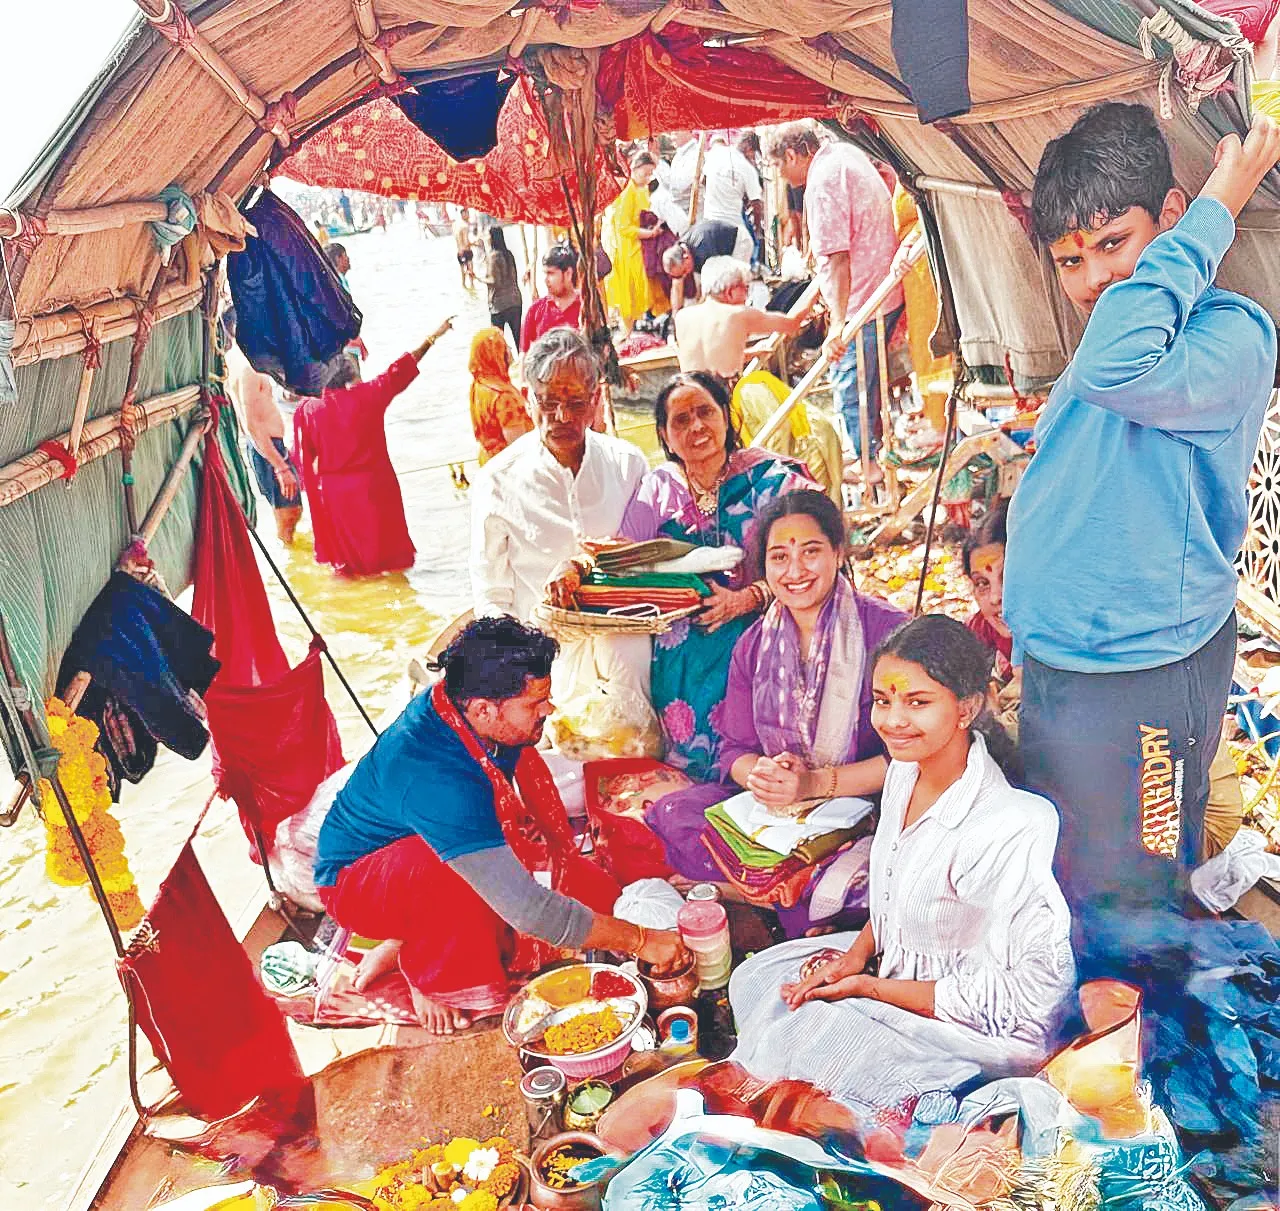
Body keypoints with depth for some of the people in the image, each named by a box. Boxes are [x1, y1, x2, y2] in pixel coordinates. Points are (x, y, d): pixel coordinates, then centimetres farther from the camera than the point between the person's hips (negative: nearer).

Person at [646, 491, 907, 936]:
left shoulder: (887, 632, -8)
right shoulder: (753, 645, 10)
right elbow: (735, 751, 9)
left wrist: (816, 783, -21)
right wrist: (761, 774, -16)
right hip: (772, 808, 5)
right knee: (670, 818, -19)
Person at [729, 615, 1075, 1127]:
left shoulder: (1008, 829, -33)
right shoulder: (906, 768, -8)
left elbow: (1008, 999, -25)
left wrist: (870, 987, -19)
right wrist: (857, 954, -5)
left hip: (983, 1028, -8)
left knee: (802, 1026, -16)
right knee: (756, 978, 7)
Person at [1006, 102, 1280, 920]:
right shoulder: (1108, 336, 12)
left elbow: (1119, 368, -40)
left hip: (1142, 689, -9)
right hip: (1054, 669, 9)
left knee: (1131, 913, 5)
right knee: (1051, 890, 22)